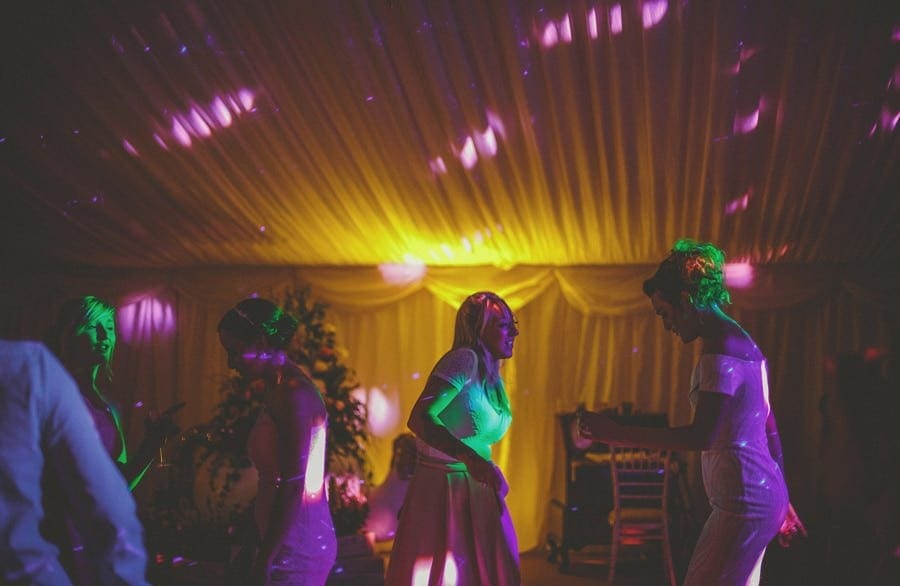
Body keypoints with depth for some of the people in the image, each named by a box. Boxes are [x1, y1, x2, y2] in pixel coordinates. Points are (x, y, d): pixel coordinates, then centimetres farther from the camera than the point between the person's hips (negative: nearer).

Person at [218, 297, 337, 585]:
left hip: (297, 551, -9)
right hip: (299, 546, 9)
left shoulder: (294, 394, -17)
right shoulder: (279, 390, 11)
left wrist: (264, 561, -18)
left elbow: (293, 488, -20)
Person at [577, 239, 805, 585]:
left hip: (743, 503, -10)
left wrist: (618, 434, -23)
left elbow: (701, 437, -24)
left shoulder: (720, 354, -16)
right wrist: (782, 502, 23)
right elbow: (769, 430, 18)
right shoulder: (742, 343, 15)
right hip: (762, 493, 10)